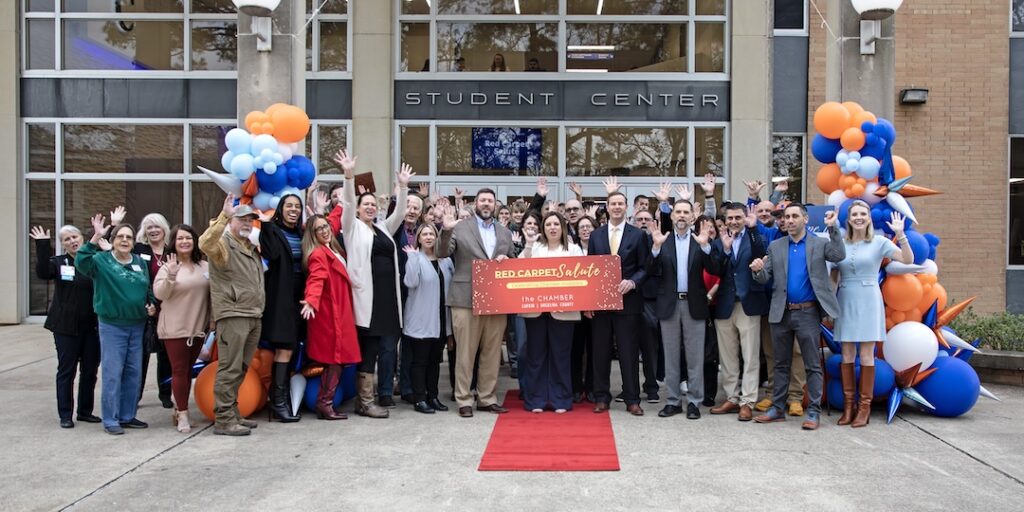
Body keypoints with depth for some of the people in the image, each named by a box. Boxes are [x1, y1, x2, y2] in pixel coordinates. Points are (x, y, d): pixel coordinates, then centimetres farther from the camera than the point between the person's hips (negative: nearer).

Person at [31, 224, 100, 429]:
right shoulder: (58, 262, 1)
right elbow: (42, 273, -17)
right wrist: (42, 246, -24)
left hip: (92, 325, 2)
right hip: (66, 326, -2)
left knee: (90, 370, 8)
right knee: (66, 370, 2)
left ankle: (85, 411, 21)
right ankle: (65, 415, 10)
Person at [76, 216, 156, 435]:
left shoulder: (140, 262, 10)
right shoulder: (102, 260, -5)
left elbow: (148, 289, 19)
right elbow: (80, 262, -26)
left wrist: (152, 305, 2)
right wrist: (95, 238, -32)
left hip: (137, 326, 5)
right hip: (112, 326, -5)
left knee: (134, 373, 11)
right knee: (112, 374, -2)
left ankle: (127, 416, 23)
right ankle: (111, 420, 7)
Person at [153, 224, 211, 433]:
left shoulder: (205, 266, 7)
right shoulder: (168, 266, -3)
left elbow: (212, 293, 15)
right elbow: (159, 294, -13)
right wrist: (170, 275, -27)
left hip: (198, 328, 4)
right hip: (175, 329, -4)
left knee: (188, 370, 12)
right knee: (179, 371, -1)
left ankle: (179, 409, 25)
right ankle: (183, 414, 6)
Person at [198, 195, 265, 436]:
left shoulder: (251, 247, 20)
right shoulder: (223, 244, -5)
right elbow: (205, 244, -29)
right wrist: (223, 216, -34)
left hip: (253, 316, 9)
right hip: (232, 315, -9)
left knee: (240, 369, 14)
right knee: (229, 369, -8)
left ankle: (232, 414, 22)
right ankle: (223, 419, -4)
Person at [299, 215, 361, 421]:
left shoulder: (332, 250, 15)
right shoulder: (318, 254, -13)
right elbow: (316, 279, -29)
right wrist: (311, 301, -44)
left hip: (340, 312, 9)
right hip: (329, 314, -9)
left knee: (336, 360, 7)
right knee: (336, 359, -10)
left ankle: (324, 403, 11)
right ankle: (325, 403, -5)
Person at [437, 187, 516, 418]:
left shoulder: (505, 233, 16)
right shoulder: (460, 228, 3)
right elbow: (442, 253, -5)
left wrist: (506, 260, -2)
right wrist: (446, 231, -21)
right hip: (467, 299, -4)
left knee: (492, 353, 8)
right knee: (465, 352, 0)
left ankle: (487, 398, 18)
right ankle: (464, 400, 9)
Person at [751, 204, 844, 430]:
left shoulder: (820, 244, 3)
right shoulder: (775, 247, 10)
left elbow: (839, 256, -15)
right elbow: (764, 278, 4)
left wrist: (832, 228, -21)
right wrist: (757, 270, -19)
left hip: (808, 313, -3)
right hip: (781, 313, 3)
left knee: (812, 365, 2)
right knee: (781, 364, 12)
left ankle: (813, 412, 8)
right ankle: (777, 409, 19)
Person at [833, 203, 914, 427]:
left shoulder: (879, 242, 0)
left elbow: (908, 260, -11)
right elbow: (832, 275, 12)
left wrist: (901, 234, -20)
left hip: (868, 301, -3)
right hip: (846, 302, 3)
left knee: (866, 355, -1)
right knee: (846, 355, 5)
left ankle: (864, 407, 6)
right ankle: (848, 405, 12)